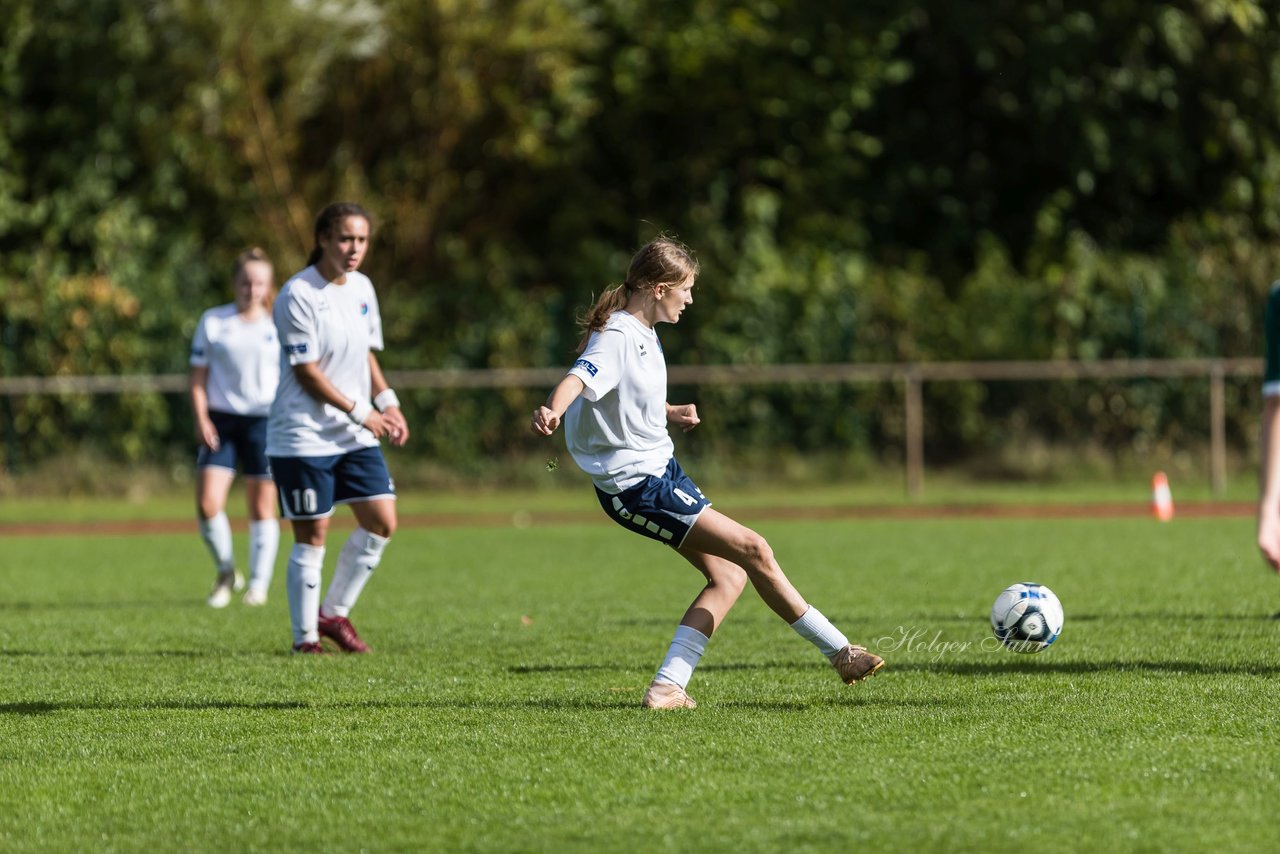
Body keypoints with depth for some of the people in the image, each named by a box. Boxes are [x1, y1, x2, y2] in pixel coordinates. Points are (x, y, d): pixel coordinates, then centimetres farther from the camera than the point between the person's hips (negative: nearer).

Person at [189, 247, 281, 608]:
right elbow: (198, 377, 6)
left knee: (262, 507, 1)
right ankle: (226, 573, 12)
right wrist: (201, 419, -6)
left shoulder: (279, 326, 4)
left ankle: (258, 584, 12)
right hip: (222, 420, 0)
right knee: (207, 504, -10)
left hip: (265, 422, 0)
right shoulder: (213, 322, 5)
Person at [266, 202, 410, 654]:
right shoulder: (298, 295, -15)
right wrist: (359, 411, -13)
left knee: (381, 521, 1)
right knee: (311, 536, -3)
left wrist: (387, 402, 6)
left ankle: (334, 613, 16)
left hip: (355, 436, 7)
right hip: (304, 436, -7)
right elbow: (307, 372, -16)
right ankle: (305, 637, 7)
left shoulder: (362, 288, 8)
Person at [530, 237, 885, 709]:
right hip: (635, 486, -11)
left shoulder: (644, 334, 11)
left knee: (729, 574, 6)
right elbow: (578, 379, -37)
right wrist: (552, 411, -59)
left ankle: (667, 686, 3)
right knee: (752, 549, -11)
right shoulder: (617, 338, -19)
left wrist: (669, 413, 10)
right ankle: (839, 651, -2)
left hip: (661, 468, 11)